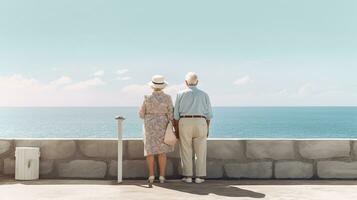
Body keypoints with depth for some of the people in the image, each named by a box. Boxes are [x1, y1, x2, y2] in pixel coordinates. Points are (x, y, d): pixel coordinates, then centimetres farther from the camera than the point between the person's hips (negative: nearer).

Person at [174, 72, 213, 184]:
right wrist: (207, 129, 14)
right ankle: (199, 177, 6)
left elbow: (176, 115, 2)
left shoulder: (181, 94, 5)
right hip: (200, 123, 1)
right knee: (200, 152, 6)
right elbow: (208, 115, 6)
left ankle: (187, 176, 6)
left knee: (186, 152, 5)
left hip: (184, 122, 0)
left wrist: (176, 130, 7)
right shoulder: (204, 95, 8)